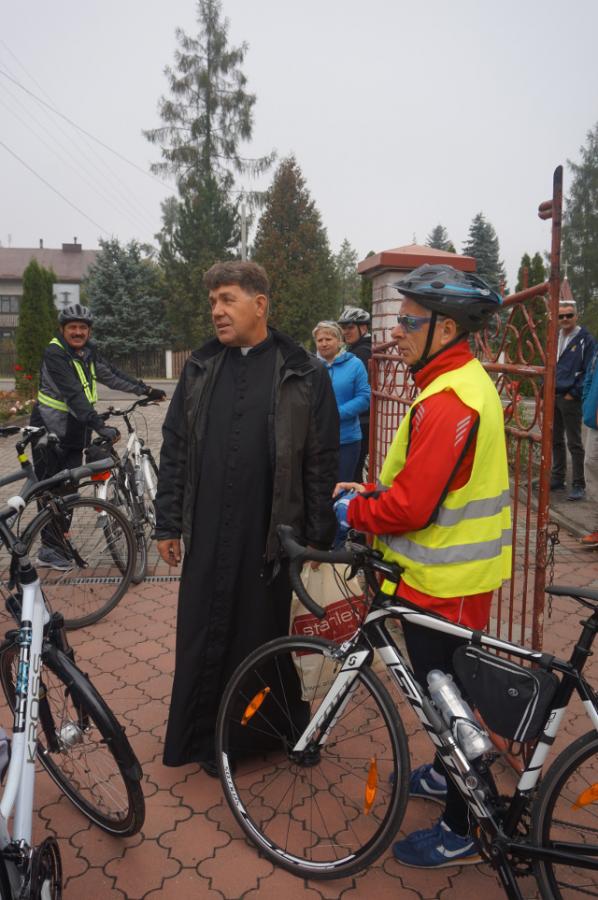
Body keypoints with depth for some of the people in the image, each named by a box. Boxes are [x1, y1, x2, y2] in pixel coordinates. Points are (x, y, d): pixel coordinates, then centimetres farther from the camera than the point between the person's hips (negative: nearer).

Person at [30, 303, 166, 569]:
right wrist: (100, 426, -35)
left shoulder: (88, 351, 6)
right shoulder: (54, 353, -18)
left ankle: (59, 542, 23)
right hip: (50, 432, -7)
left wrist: (146, 390, 10)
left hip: (74, 432, 7)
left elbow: (112, 375, 14)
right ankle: (48, 549, 8)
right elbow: (74, 395, -28)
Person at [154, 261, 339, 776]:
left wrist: (320, 535, -4)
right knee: (201, 636, 11)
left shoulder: (305, 374, -5)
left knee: (260, 636, 11)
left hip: (271, 533, -3)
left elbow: (323, 462, -4)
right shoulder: (200, 368, 7)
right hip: (206, 534, 3)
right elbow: (176, 449, 8)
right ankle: (202, 737, 31)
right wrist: (168, 524, 7)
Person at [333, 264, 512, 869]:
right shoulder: (467, 381, 7)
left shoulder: (448, 399, -26)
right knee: (445, 686, 26)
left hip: (442, 582, -10)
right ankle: (448, 775, 48)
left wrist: (351, 510, -12)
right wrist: (369, 491, 5)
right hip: (460, 571, 10)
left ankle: (463, 831, 28)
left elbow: (411, 506, -29)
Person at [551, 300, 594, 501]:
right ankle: (557, 479, 23)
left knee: (574, 444, -2)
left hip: (570, 399, -6)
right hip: (552, 397, 6)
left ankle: (578, 485, 4)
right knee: (556, 441, 12)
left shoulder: (585, 339, -6)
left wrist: (574, 393, -12)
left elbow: (589, 371, -10)